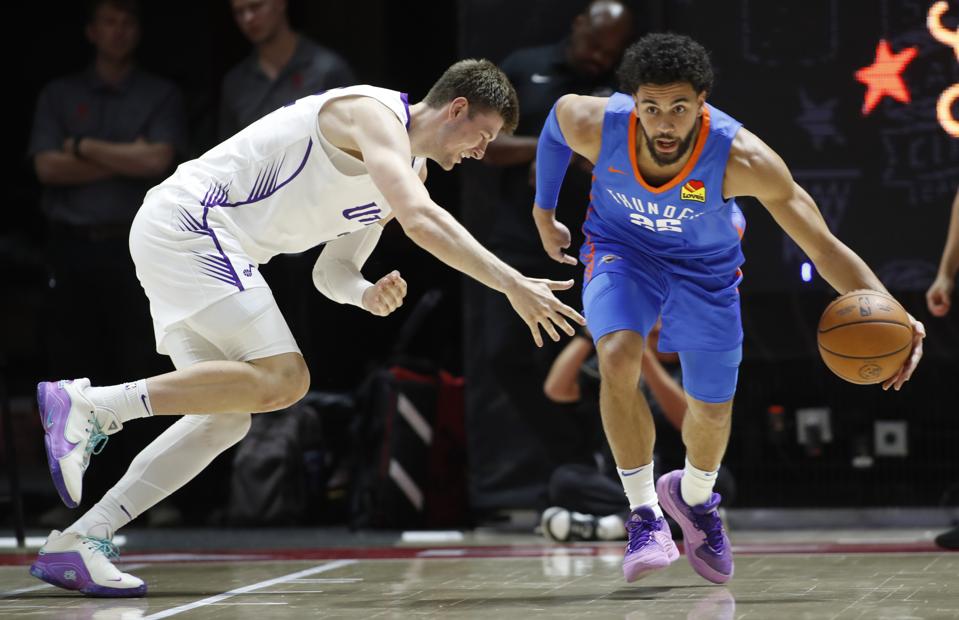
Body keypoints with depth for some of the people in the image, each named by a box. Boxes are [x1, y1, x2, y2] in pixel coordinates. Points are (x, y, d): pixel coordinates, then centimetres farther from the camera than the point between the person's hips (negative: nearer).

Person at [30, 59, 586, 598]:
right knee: (282, 378, -18)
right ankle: (87, 404, -20)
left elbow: (332, 271, 20)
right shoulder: (375, 115, -14)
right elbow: (421, 221, -31)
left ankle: (78, 543, 1)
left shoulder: (408, 168, 18)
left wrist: (369, 294, -3)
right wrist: (513, 284, -34)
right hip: (186, 221, -10)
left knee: (229, 414, 4)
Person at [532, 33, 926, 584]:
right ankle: (646, 516, -14)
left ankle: (695, 499, 46)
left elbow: (825, 248, -36)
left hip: (705, 265, 0)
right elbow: (557, 116, -5)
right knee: (619, 358, -29)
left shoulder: (743, 159, -37)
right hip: (622, 248, 0)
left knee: (712, 412, 11)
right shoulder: (594, 125, -32)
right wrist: (544, 213, 5)